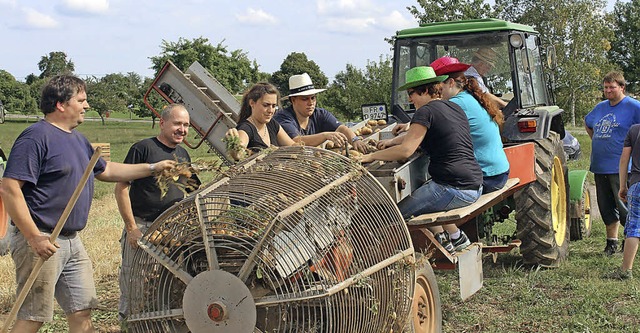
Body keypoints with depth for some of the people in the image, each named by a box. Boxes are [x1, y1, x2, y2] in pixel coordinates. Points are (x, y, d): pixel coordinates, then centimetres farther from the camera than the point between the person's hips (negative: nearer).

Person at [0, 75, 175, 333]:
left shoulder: (78, 139, 15)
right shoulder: (36, 137, -14)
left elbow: (105, 170, 30)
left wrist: (153, 168, 26)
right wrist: (34, 238, -24)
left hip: (72, 241, 9)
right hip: (42, 242, -9)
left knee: (82, 312, 12)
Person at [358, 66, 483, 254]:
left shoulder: (426, 111, -10)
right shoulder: (454, 108, 17)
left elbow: (406, 151, -18)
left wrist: (372, 156, -7)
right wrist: (392, 141, 26)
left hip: (454, 191, -10)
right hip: (475, 188, 10)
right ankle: (456, 237, 25)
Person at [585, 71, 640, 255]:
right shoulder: (600, 107, 14)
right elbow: (587, 124, 32)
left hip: (620, 168, -7)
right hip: (600, 167, 7)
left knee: (623, 206, -8)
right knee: (606, 206, 11)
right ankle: (611, 242, 20)